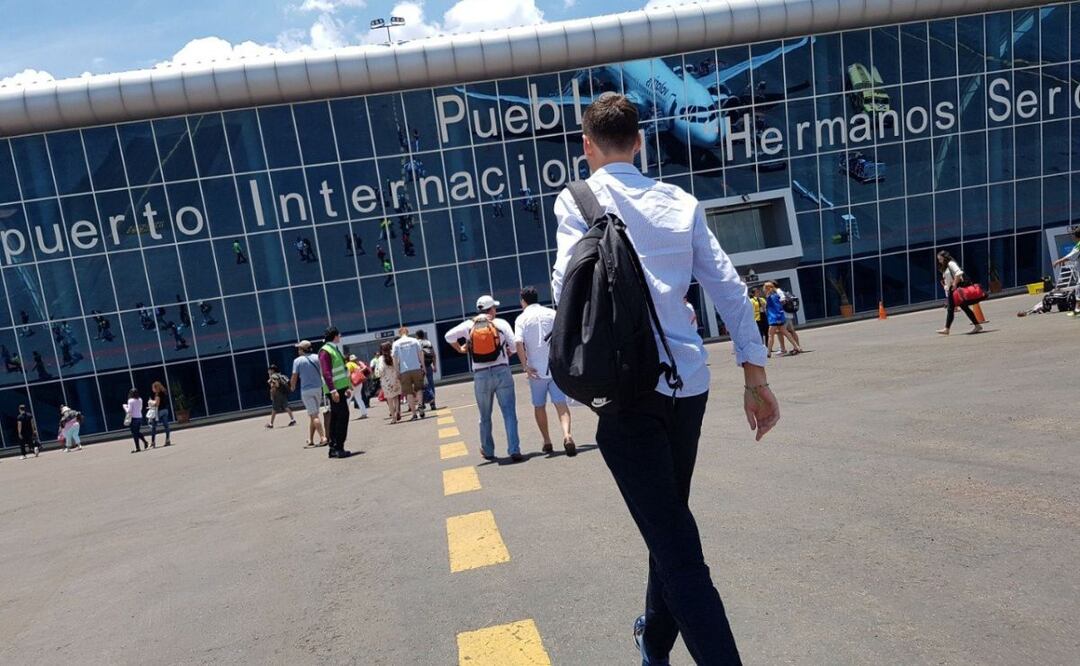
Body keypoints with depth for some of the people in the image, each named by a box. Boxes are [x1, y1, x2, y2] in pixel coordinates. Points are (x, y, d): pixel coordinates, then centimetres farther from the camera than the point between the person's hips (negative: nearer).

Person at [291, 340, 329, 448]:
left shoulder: (298, 360, -5)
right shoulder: (316, 357, 5)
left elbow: (294, 377, -6)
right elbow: (323, 372, 3)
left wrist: (292, 386, 12)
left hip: (306, 390, -4)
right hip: (318, 388, 4)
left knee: (314, 415, -5)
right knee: (312, 415, 13)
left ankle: (323, 438, -15)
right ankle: (310, 440, 14)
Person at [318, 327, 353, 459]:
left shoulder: (335, 349, 19)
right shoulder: (325, 351, -11)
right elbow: (326, 373, -20)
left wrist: (347, 387, 23)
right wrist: (333, 390, -26)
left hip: (340, 388, 10)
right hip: (335, 389, -10)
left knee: (335, 418, 11)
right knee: (343, 415, -11)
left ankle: (333, 448, 17)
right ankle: (339, 448, -8)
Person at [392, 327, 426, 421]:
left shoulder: (396, 343, 4)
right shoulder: (415, 340, 7)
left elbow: (395, 358, -1)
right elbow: (421, 354, 3)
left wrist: (397, 371, 2)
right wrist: (423, 366, 8)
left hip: (404, 371, -1)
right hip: (416, 368, 1)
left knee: (408, 392, 5)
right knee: (419, 388, 16)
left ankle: (414, 413, 3)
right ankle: (420, 405, -8)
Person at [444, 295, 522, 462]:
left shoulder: (469, 324, 5)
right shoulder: (501, 323, 0)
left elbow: (449, 336, -2)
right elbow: (514, 345, -4)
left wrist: (460, 349, 14)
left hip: (481, 375, 2)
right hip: (502, 371, -2)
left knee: (485, 416, 17)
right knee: (509, 413, -2)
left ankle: (488, 451, 27)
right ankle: (514, 451, -11)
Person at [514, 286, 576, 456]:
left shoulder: (522, 318, -2)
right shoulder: (552, 313, 5)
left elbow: (518, 343, -17)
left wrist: (525, 366, -12)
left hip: (536, 370, -1)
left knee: (539, 406, 14)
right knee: (560, 403, 0)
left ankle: (547, 442, 21)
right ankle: (567, 434, -23)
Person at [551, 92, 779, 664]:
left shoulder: (578, 200, -1)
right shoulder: (680, 202, 11)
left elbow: (567, 286, -15)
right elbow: (729, 290, 7)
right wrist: (755, 377, 12)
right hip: (687, 382, 6)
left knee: (672, 538, -1)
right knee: (672, 517, 23)